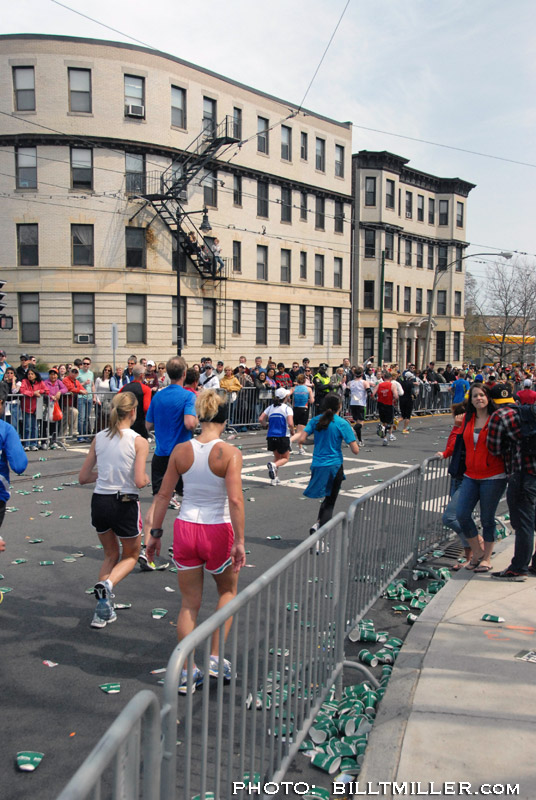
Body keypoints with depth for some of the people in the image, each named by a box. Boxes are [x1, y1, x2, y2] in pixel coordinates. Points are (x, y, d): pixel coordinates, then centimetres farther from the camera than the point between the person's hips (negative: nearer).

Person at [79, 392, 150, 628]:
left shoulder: (98, 438, 2)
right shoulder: (138, 441, -11)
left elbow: (83, 477, 4)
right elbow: (139, 481, -18)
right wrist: (147, 479, 4)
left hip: (99, 502, 4)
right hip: (125, 505, -4)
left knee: (111, 555, 25)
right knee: (131, 556, 19)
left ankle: (103, 611, 18)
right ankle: (106, 585, -11)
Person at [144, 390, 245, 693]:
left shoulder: (181, 450, -1)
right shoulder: (230, 453, -12)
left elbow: (163, 495, 3)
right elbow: (235, 500, -18)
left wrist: (155, 532, 11)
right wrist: (239, 541, -12)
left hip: (185, 528, 3)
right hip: (217, 531, -3)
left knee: (190, 603, 16)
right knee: (228, 590, 25)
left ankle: (187, 673, 22)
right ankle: (215, 658, 22)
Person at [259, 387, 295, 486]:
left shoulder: (270, 407, 7)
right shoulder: (287, 408, -7)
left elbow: (261, 419, 0)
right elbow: (290, 423, -17)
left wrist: (266, 426, 17)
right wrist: (292, 431, 2)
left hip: (271, 436, 5)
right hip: (283, 437, -4)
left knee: (277, 457, 23)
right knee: (285, 458, 12)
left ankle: (274, 479, 12)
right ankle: (273, 465, -20)